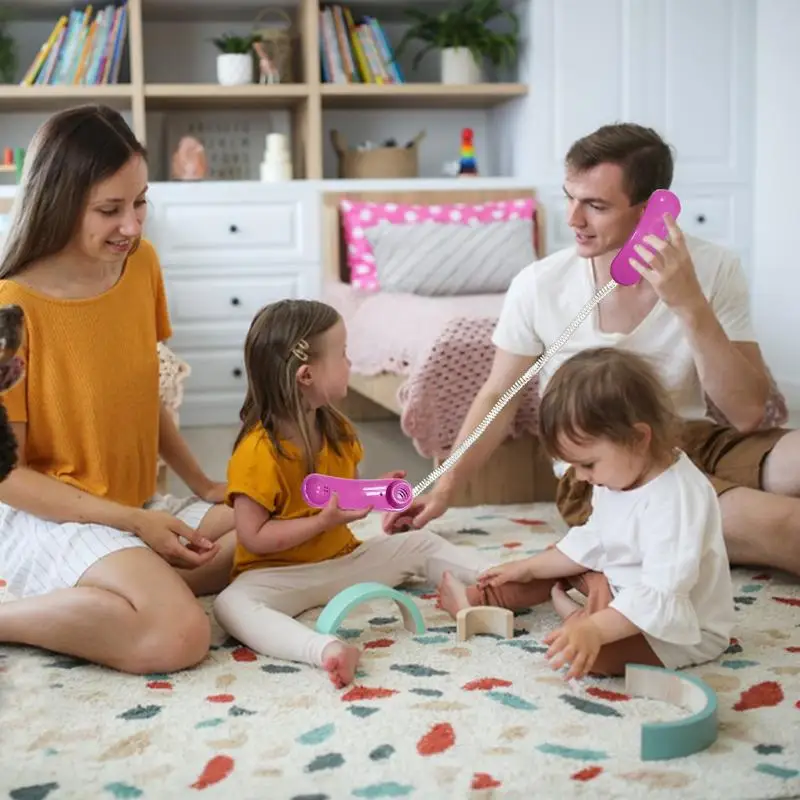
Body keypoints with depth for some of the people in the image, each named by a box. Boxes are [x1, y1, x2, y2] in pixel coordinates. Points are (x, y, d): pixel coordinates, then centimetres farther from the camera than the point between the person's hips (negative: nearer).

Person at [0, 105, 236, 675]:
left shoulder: (141, 264, 1)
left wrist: (202, 484, 9)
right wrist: (135, 522, -20)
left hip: (138, 510, 7)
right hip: (46, 518, -7)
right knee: (179, 636, -30)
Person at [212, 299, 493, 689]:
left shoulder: (336, 429, 3)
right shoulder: (257, 452, -21)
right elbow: (253, 536, -21)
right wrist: (324, 521, -27)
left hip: (345, 558, 8)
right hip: (280, 573, -7)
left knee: (423, 545, 3)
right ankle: (326, 648, -61)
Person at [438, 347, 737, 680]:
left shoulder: (676, 500, -32)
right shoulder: (620, 474, 1)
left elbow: (661, 595, -37)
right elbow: (592, 541, 15)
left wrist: (595, 629, -45)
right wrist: (528, 568, 15)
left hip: (681, 629, -10)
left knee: (585, 650, -31)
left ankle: (575, 616, -1)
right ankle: (477, 600, 21)